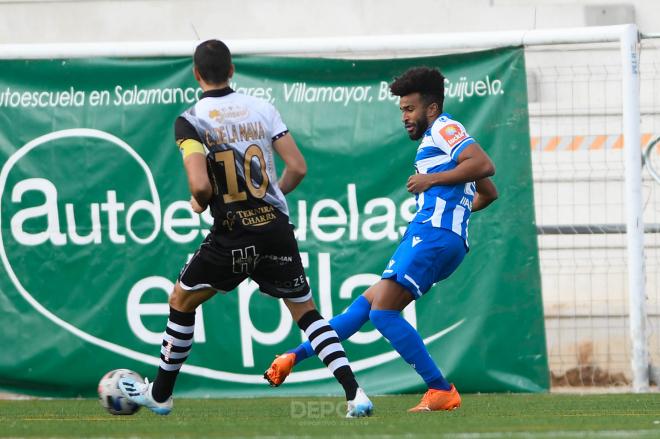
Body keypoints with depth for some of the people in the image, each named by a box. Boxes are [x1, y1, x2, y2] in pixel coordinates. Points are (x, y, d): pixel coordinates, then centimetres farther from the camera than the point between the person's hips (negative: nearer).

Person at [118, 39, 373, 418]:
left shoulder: (190, 121, -8)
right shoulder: (263, 109, 3)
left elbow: (200, 185, -19)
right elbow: (298, 167, 1)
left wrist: (199, 203, 4)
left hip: (233, 236, -3)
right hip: (277, 228, 3)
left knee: (182, 301, 19)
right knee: (306, 311, 13)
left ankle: (160, 393, 27)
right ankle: (354, 392, -4)